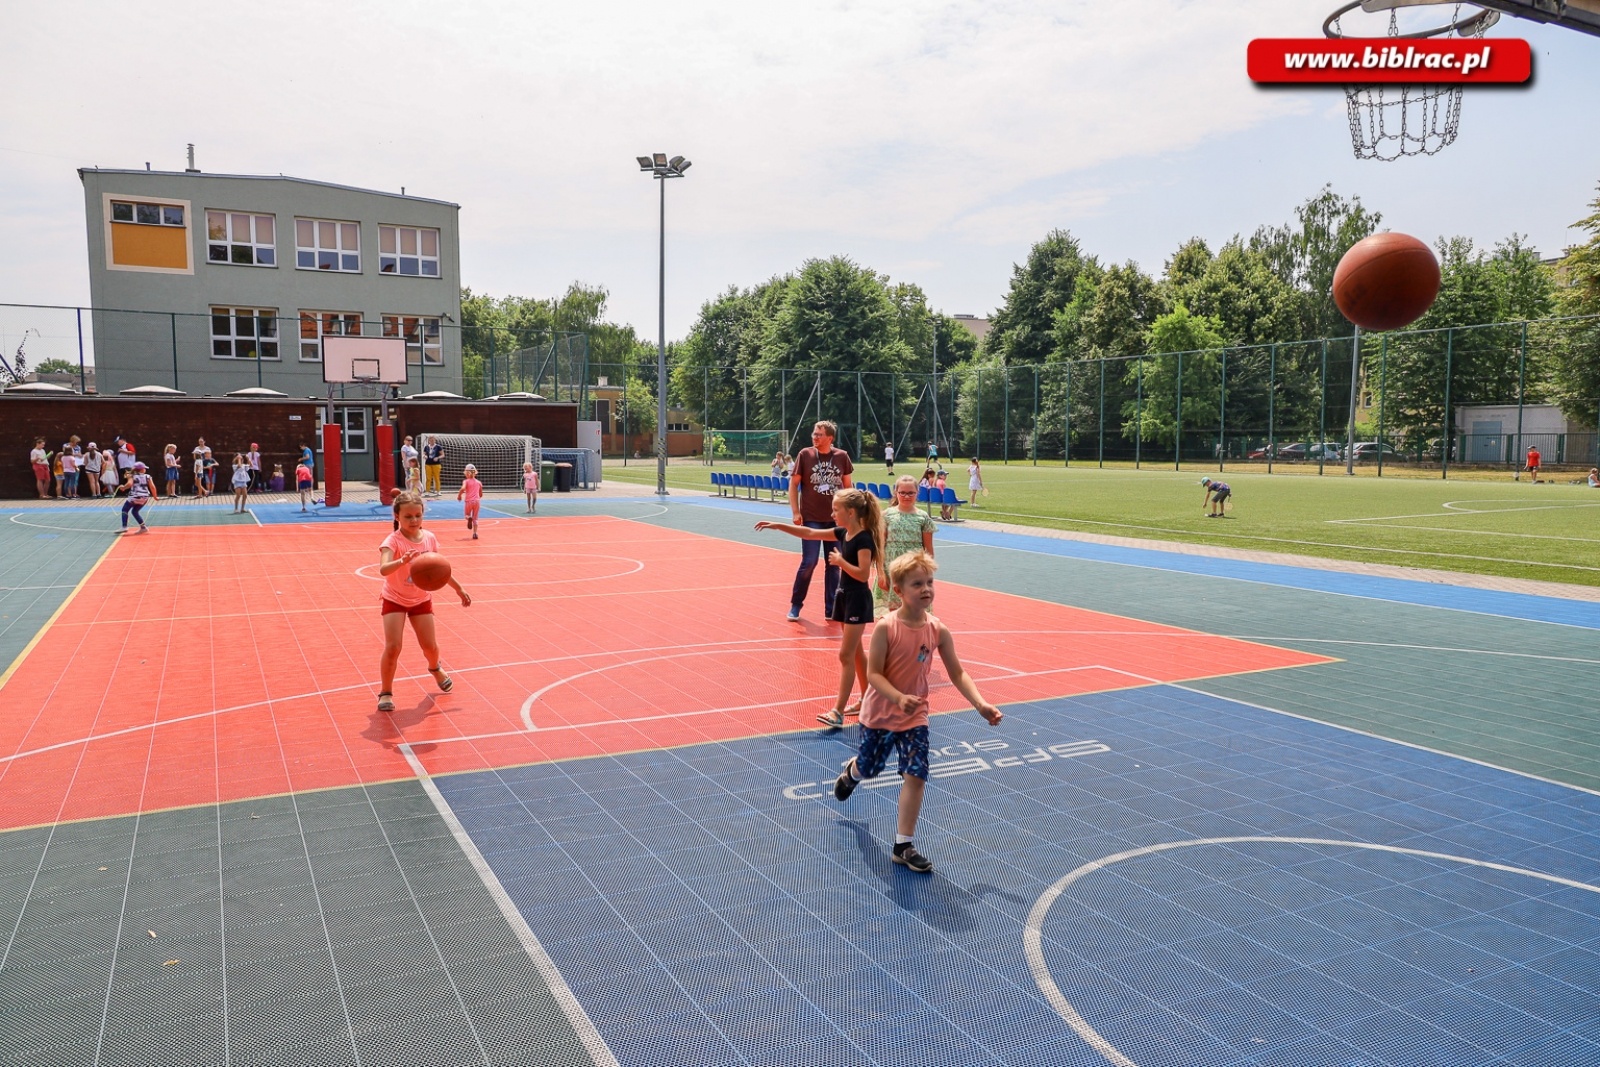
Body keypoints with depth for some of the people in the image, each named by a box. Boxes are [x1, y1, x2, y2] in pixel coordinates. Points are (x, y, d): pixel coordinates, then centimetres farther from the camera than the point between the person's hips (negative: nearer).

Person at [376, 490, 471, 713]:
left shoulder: (429, 539, -8)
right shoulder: (393, 541, -23)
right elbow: (383, 569, -41)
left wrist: (458, 588, 14)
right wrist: (403, 560, -60)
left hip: (421, 599, 4)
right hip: (395, 599, -4)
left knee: (430, 646, 8)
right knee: (392, 647, -14)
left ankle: (435, 669, 44)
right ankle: (385, 693, 6)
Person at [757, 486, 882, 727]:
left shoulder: (864, 539, -19)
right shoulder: (843, 533, 5)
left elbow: (863, 574, -25)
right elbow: (809, 533, 10)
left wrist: (840, 561, -18)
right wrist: (778, 526, 6)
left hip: (858, 600, -9)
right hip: (844, 596, 9)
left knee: (846, 655, -8)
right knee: (855, 652, 16)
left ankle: (838, 711, -5)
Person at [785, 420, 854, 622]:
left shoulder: (841, 456, 1)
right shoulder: (805, 454, -4)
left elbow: (847, 486, 11)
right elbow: (793, 484, 0)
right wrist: (796, 512, -7)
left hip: (836, 519, 3)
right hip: (811, 518, -3)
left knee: (834, 564, 8)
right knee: (809, 562, -6)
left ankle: (831, 608, 18)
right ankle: (795, 605, 11)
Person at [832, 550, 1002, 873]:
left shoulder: (939, 631, -10)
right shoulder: (886, 628, -20)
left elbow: (957, 673, -3)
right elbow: (873, 674, -19)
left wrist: (981, 705, -15)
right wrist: (900, 698, -34)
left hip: (915, 717, 2)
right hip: (879, 713, -2)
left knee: (916, 776, -7)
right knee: (869, 768, 16)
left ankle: (903, 846, 5)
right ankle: (851, 771, 56)